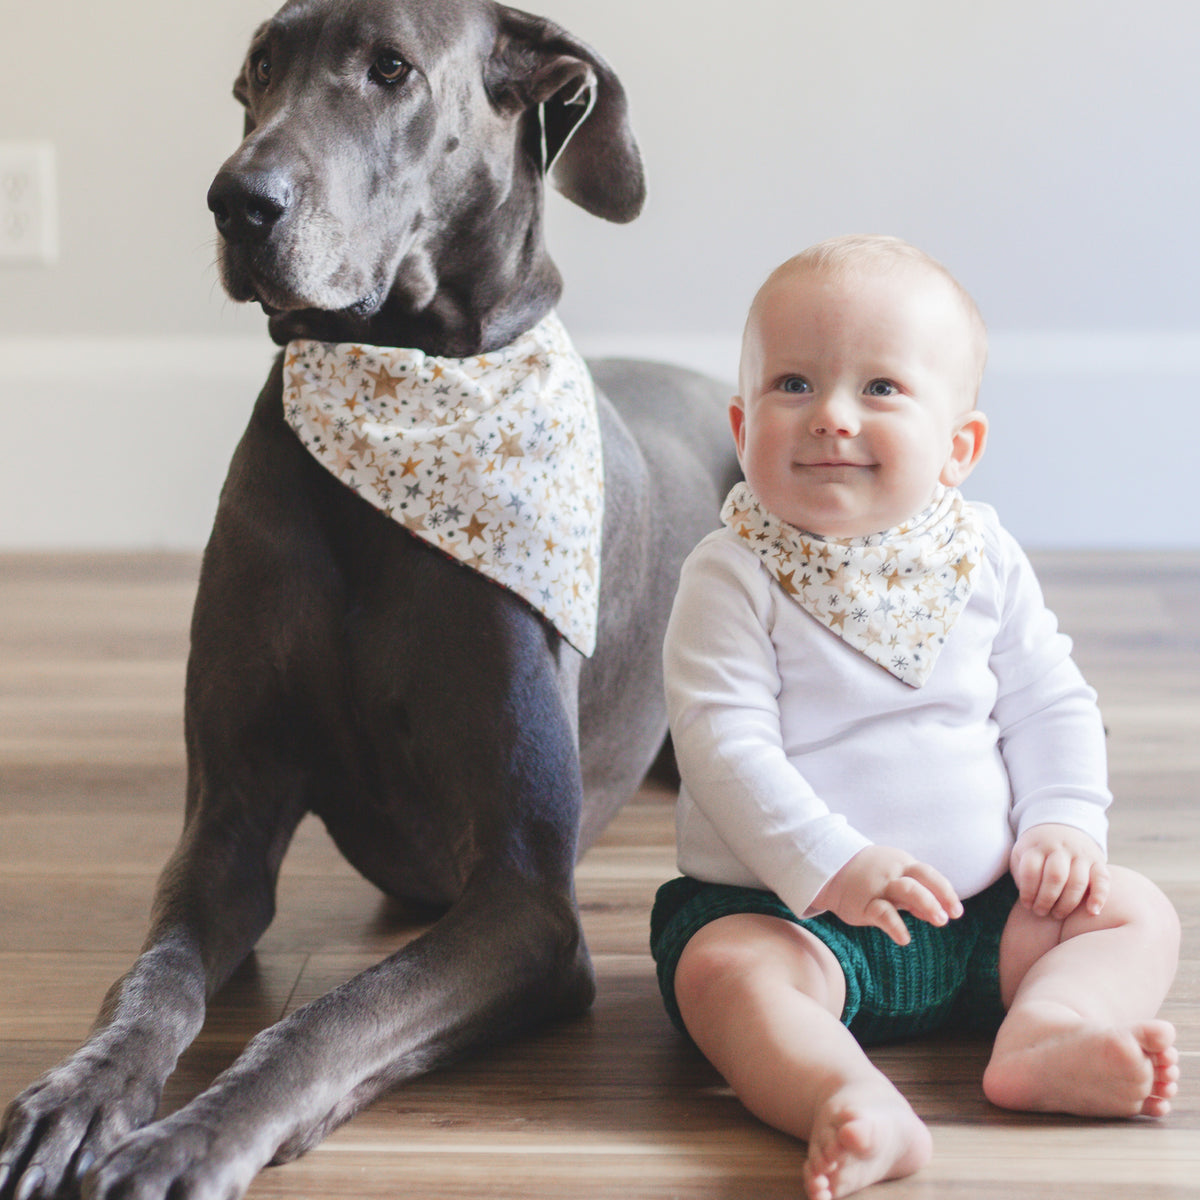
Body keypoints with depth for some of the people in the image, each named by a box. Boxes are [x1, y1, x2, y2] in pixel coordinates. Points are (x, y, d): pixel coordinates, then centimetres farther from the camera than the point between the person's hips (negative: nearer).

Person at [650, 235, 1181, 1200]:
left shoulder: (983, 561, 1)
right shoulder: (734, 577, -12)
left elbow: (1050, 702, 9)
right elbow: (725, 742, -20)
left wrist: (1063, 822, -7)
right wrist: (830, 864, -30)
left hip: (980, 909, 5)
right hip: (790, 908, -4)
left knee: (1134, 911, -6)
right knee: (726, 970, -32)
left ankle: (1047, 1029, -29)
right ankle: (855, 1104, -53)